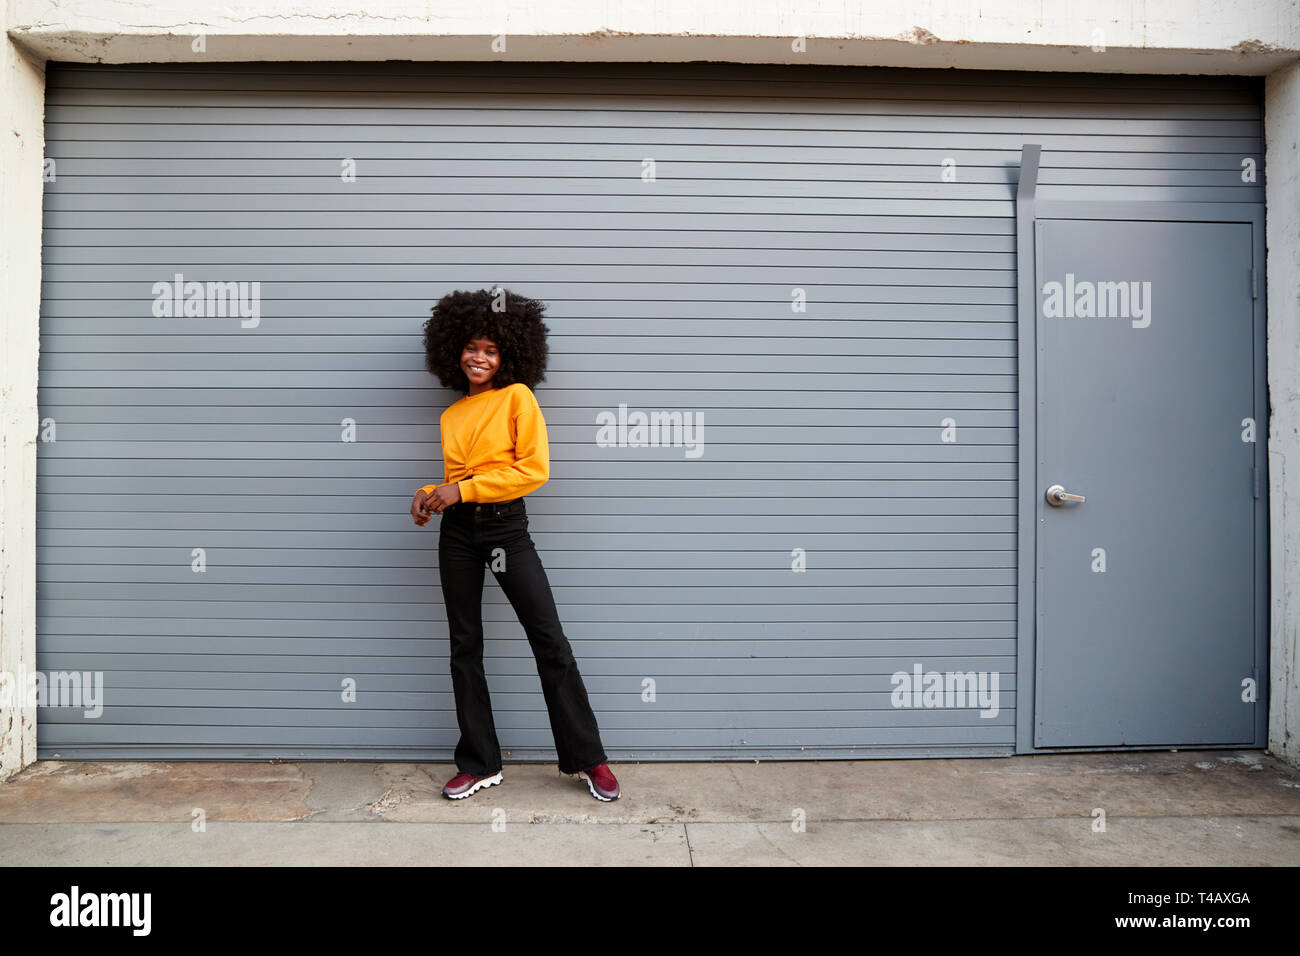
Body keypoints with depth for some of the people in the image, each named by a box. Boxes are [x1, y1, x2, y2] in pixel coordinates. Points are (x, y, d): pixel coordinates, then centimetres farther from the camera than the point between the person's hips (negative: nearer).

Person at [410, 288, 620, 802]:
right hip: (457, 531, 5)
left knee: (550, 642, -4)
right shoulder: (451, 415, 14)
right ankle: (479, 764, 22)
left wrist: (464, 490, -13)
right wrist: (430, 494, 0)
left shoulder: (517, 397, -2)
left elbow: (535, 468, -12)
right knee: (465, 646, 8)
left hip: (506, 526, -5)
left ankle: (588, 758, 10)